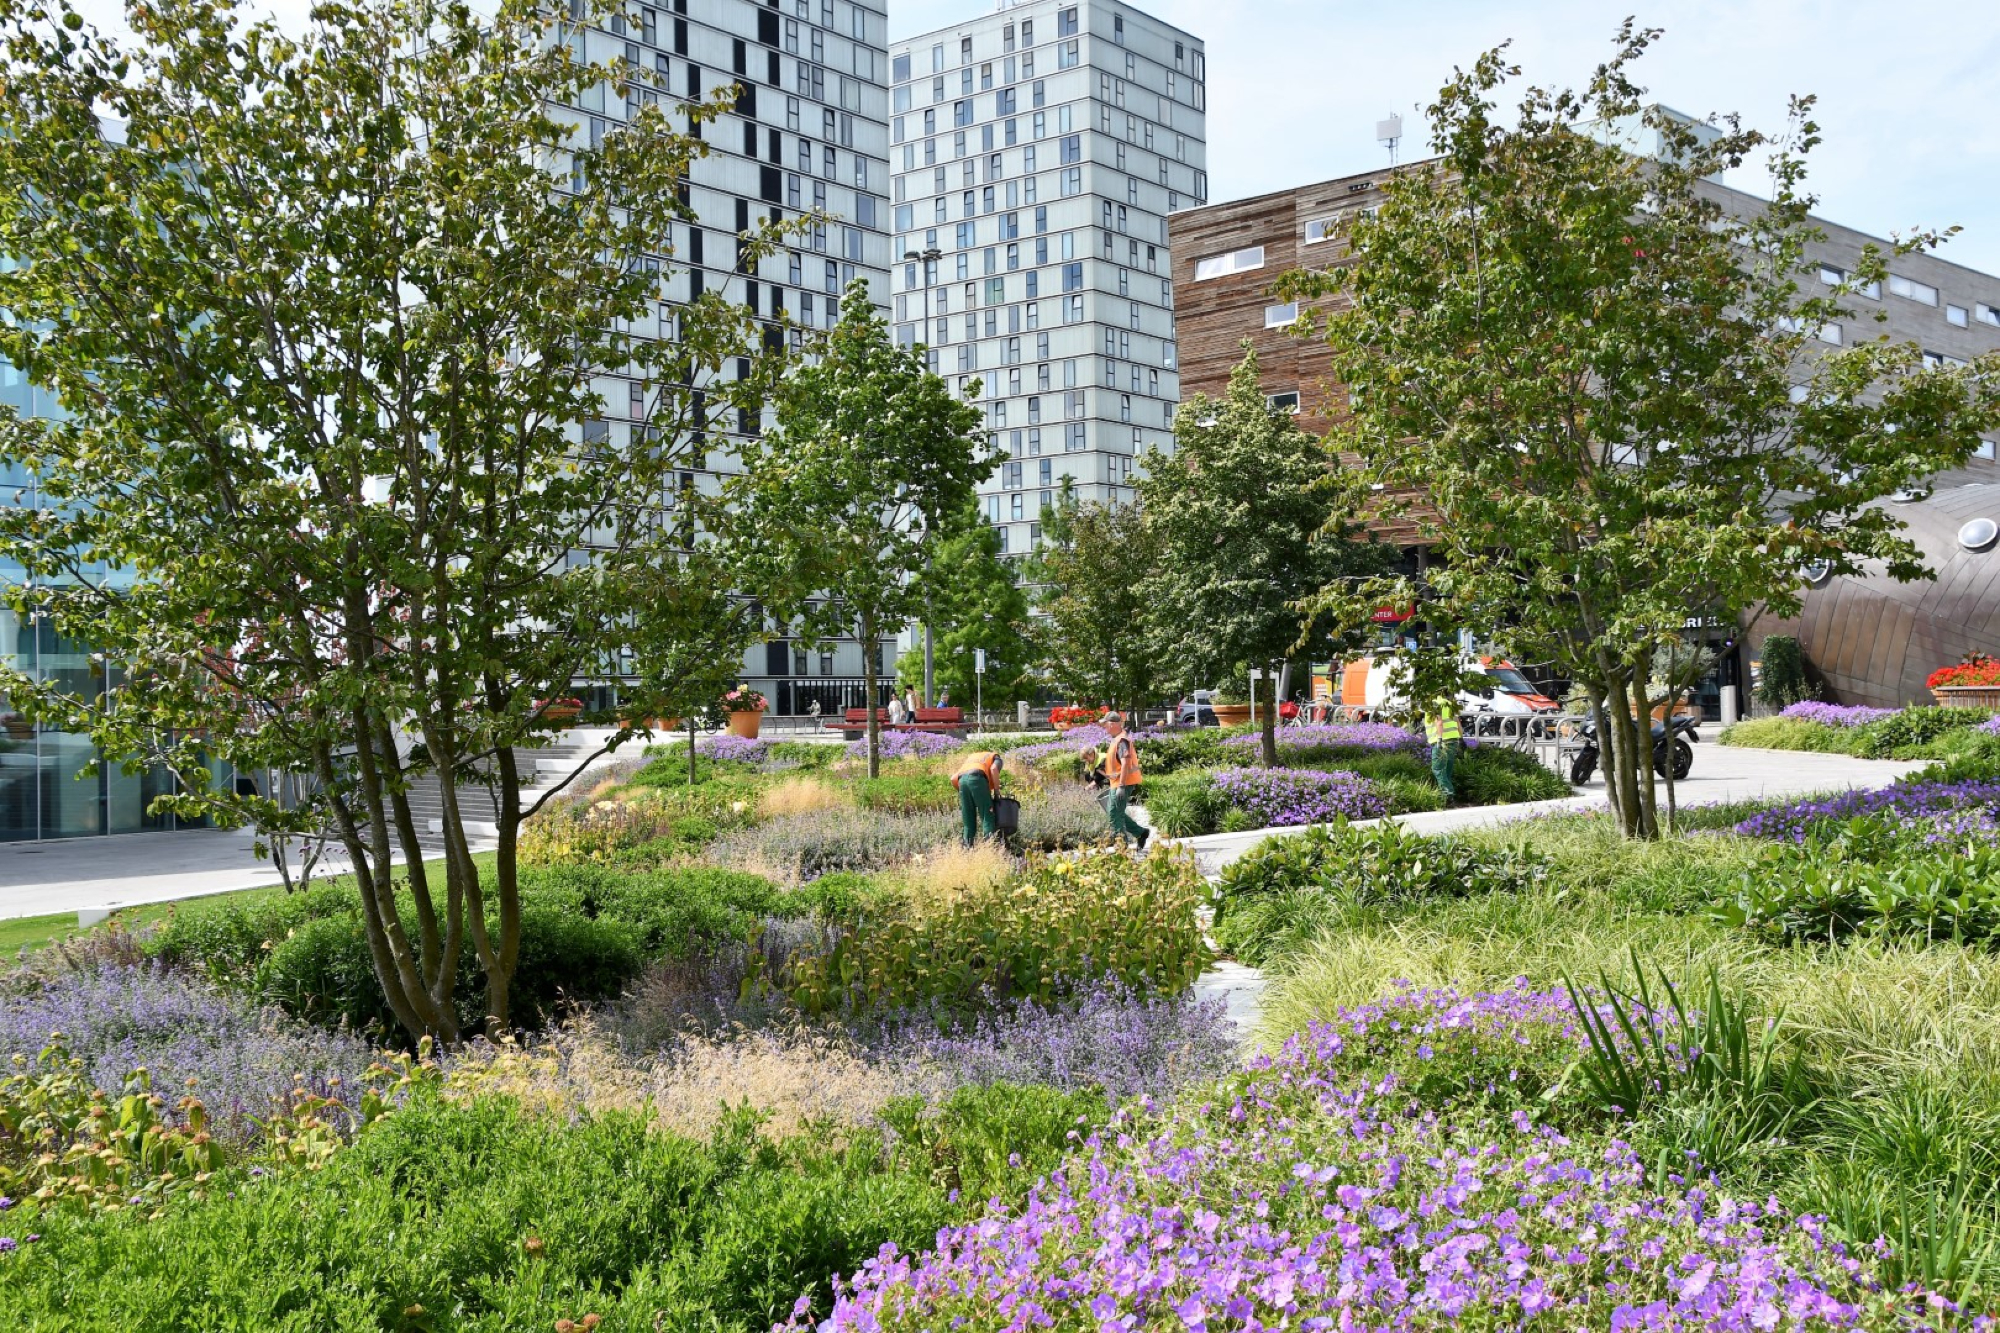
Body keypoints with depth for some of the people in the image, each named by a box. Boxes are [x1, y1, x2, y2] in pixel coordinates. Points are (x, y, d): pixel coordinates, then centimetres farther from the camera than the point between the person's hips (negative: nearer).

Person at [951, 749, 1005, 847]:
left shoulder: (971, 757, 40)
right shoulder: (997, 759, 25)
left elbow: (953, 778, 26)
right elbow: (993, 769, -2)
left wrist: (961, 791, 30)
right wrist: (997, 790, 1)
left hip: (962, 780, 5)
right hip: (977, 779, -5)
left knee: (969, 823, 9)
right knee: (987, 817, -4)